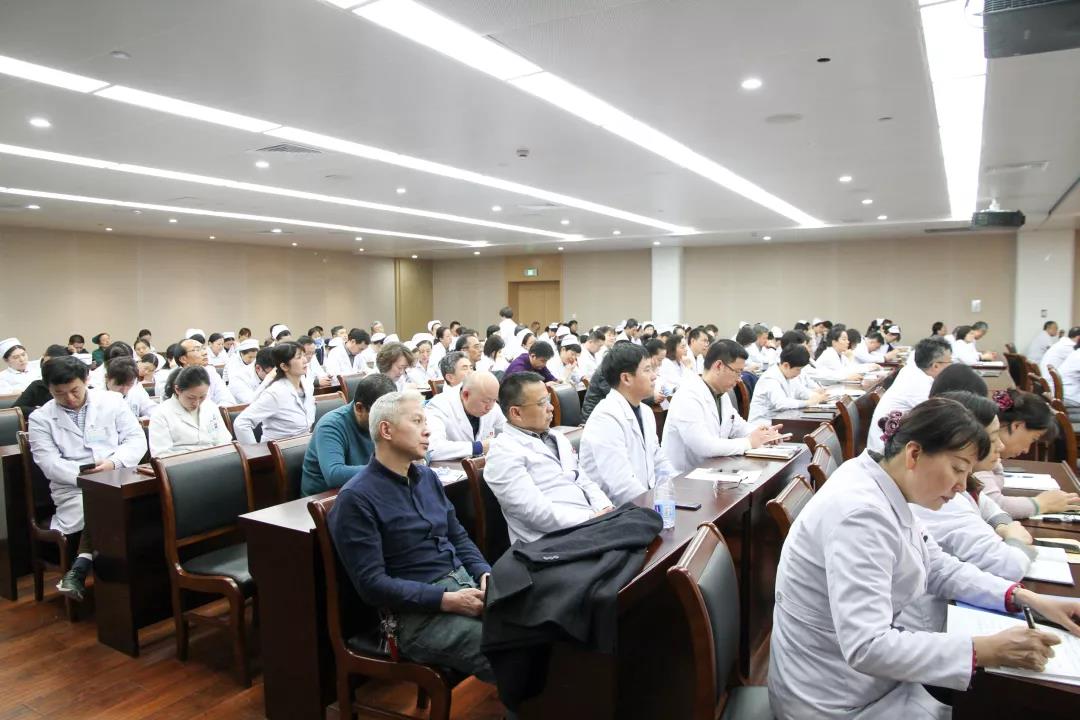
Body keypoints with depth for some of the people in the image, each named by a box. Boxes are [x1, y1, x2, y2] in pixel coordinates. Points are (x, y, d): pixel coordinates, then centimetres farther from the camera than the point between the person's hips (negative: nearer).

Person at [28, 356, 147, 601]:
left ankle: (80, 568, -19)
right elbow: (50, 464, -3)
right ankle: (87, 565, -16)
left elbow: (137, 440, 5)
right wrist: (83, 475, -20)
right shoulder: (40, 418, 7)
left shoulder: (112, 401, 10)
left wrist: (113, 463, -14)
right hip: (73, 488, -1)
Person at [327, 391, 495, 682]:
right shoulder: (356, 499, -10)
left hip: (466, 584, 7)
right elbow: (372, 584, -14)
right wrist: (446, 601, -20)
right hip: (418, 612, -7)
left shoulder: (428, 477, 13)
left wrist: (484, 573, -1)